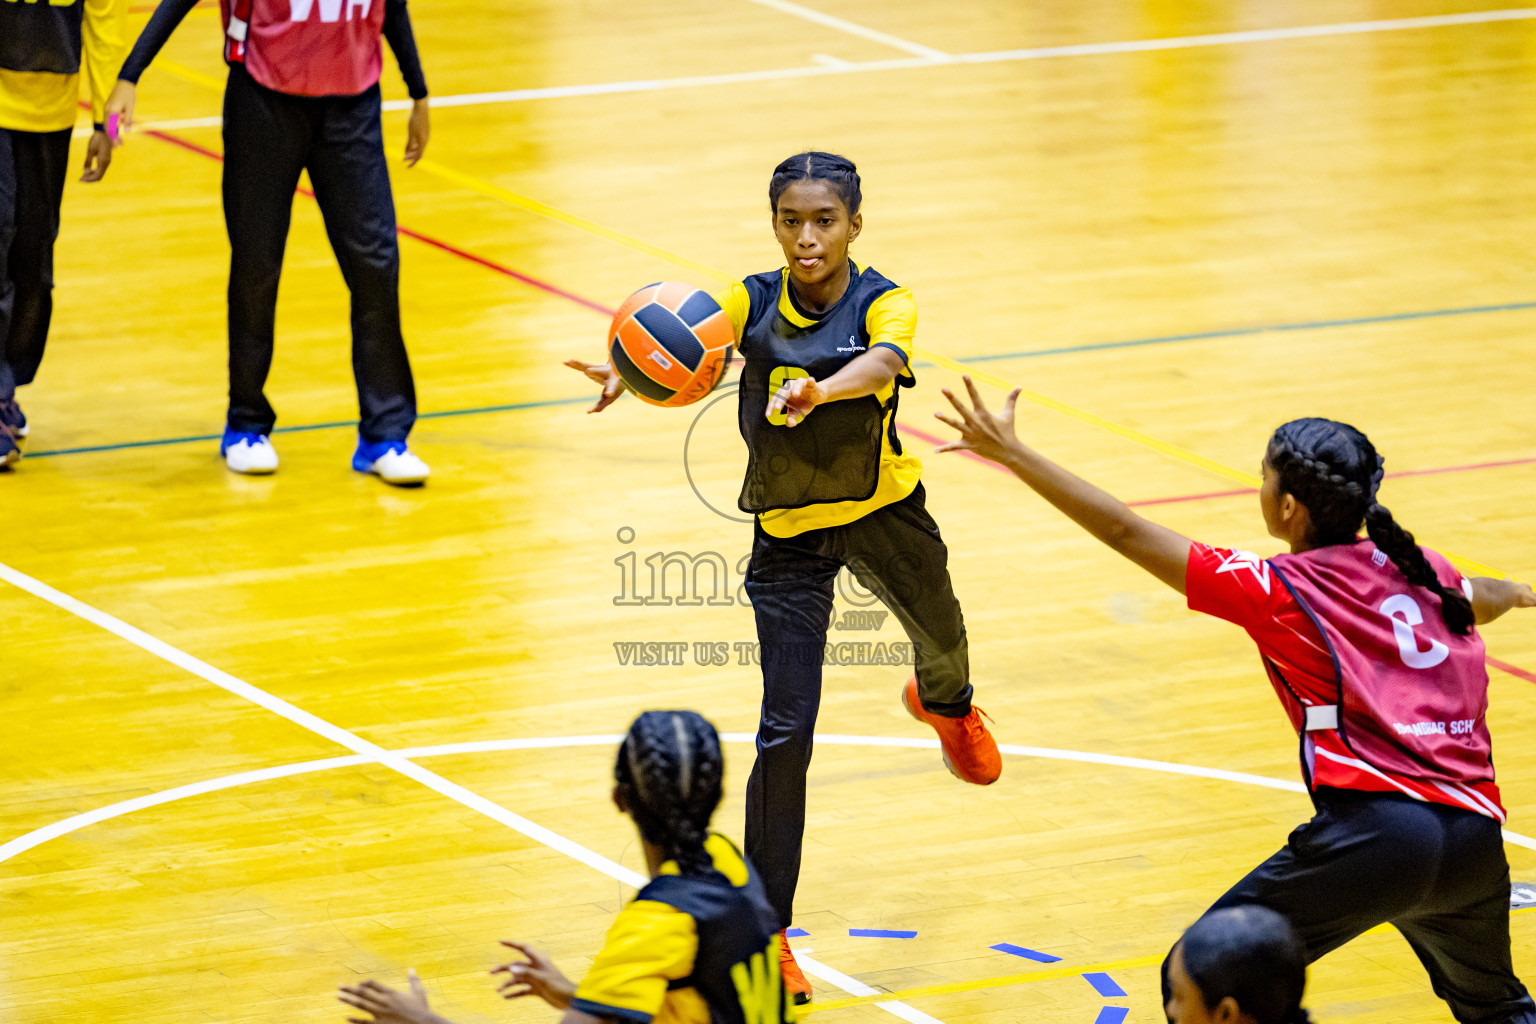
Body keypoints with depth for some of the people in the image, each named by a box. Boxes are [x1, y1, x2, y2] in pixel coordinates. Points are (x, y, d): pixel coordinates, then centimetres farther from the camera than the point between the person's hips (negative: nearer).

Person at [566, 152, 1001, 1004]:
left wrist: (819, 391, -64)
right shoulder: (752, 301, -13)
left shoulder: (884, 304, -18)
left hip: (882, 509, 1)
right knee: (786, 732, -9)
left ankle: (945, 703, 70)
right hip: (788, 532, -1)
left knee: (942, 635, 29)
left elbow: (881, 361, -41)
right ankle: (766, 928, 0)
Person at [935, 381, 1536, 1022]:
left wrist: (1010, 453, 4)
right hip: (1477, 838, 7)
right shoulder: (1419, 568, 16)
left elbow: (1124, 532, -1)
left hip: (1373, 833, -6)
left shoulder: (1275, 590, -1)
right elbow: (1483, 599, 41)